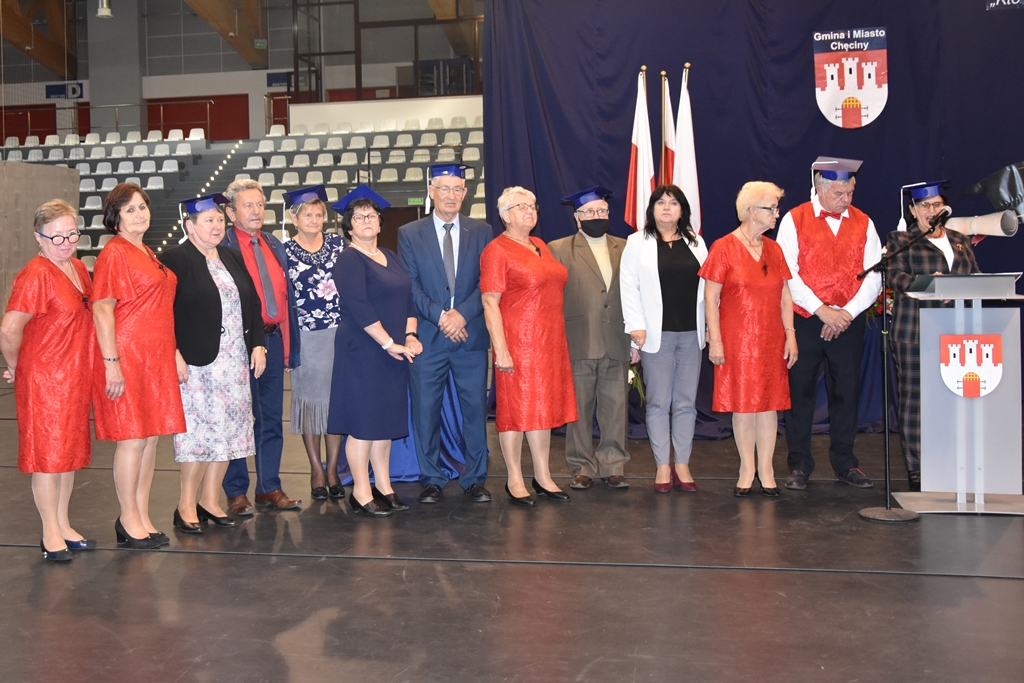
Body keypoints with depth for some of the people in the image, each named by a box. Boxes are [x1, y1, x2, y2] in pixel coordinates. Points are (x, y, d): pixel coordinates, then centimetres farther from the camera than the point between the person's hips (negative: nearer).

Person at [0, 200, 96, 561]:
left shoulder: (79, 268, 8)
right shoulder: (36, 275, -18)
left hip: (76, 378, 8)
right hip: (44, 381, -8)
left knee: (70, 450, 15)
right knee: (48, 454, 2)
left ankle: (63, 525, 27)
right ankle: (51, 533, 14)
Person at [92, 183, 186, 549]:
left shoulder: (149, 254, 16)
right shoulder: (114, 253, -9)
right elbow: (101, 310, -14)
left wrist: (171, 354, 19)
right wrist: (111, 363, -19)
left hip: (155, 358, 8)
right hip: (126, 357, -8)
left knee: (151, 436, 9)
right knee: (132, 437, -3)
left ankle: (143, 517, 17)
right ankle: (129, 521, 8)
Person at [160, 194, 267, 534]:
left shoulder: (234, 259, 15)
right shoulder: (175, 260, -6)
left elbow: (253, 304, 16)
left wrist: (257, 344, 7)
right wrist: (174, 353, -18)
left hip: (235, 360, 7)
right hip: (197, 362, -6)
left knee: (227, 431, 7)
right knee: (201, 430, -7)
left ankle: (210, 501, 17)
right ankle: (186, 505, 6)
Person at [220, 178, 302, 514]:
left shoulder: (275, 245, 14)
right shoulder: (221, 246, -5)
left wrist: (291, 344, 10)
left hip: (273, 339, 6)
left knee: (272, 417, 11)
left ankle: (269, 487, 22)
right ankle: (236, 492, 13)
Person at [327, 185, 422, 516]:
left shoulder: (390, 257, 14)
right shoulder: (349, 260, -9)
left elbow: (408, 298, 13)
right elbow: (358, 308, -18)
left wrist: (410, 335, -3)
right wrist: (390, 344, -19)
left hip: (394, 351, 7)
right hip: (361, 351, -7)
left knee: (386, 419, 11)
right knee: (363, 420, -2)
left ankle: (383, 487, 19)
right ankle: (361, 492, 6)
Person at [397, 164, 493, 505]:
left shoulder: (481, 231, 9)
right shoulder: (409, 234, 6)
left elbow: (486, 282, 1)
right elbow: (410, 285, -1)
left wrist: (462, 314, -13)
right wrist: (440, 316, -13)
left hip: (470, 335, 1)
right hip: (427, 336, -1)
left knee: (475, 408, 4)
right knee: (425, 410, 3)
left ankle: (475, 479, 15)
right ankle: (431, 479, 15)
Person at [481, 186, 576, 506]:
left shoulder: (540, 246, 15)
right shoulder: (496, 251, -9)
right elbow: (489, 302, -14)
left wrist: (556, 337, 15)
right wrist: (501, 350, -20)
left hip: (550, 341, 8)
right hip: (518, 343, -7)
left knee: (544, 407, 11)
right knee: (516, 408, 0)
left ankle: (543, 477, 21)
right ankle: (515, 481, 11)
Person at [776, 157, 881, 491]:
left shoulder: (863, 223, 7)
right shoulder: (794, 220, -2)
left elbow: (874, 277, 2)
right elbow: (788, 273, -8)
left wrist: (846, 313, -10)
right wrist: (822, 310, -14)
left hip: (849, 323, 2)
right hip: (805, 322, -2)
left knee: (846, 392, 7)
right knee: (800, 392, 2)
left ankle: (845, 463, 20)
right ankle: (799, 465, 12)